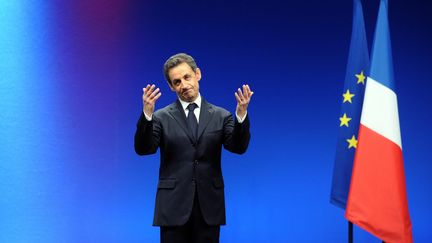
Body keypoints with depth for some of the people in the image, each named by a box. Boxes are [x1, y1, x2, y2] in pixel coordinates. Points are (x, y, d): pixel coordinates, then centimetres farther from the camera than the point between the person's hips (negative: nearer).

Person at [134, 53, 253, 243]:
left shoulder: (221, 116, 6)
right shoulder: (161, 118, 3)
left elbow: (238, 147, -7)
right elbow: (144, 149, -10)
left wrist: (241, 114, -24)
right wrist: (147, 114, -26)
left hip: (209, 206, 1)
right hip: (174, 206, -1)